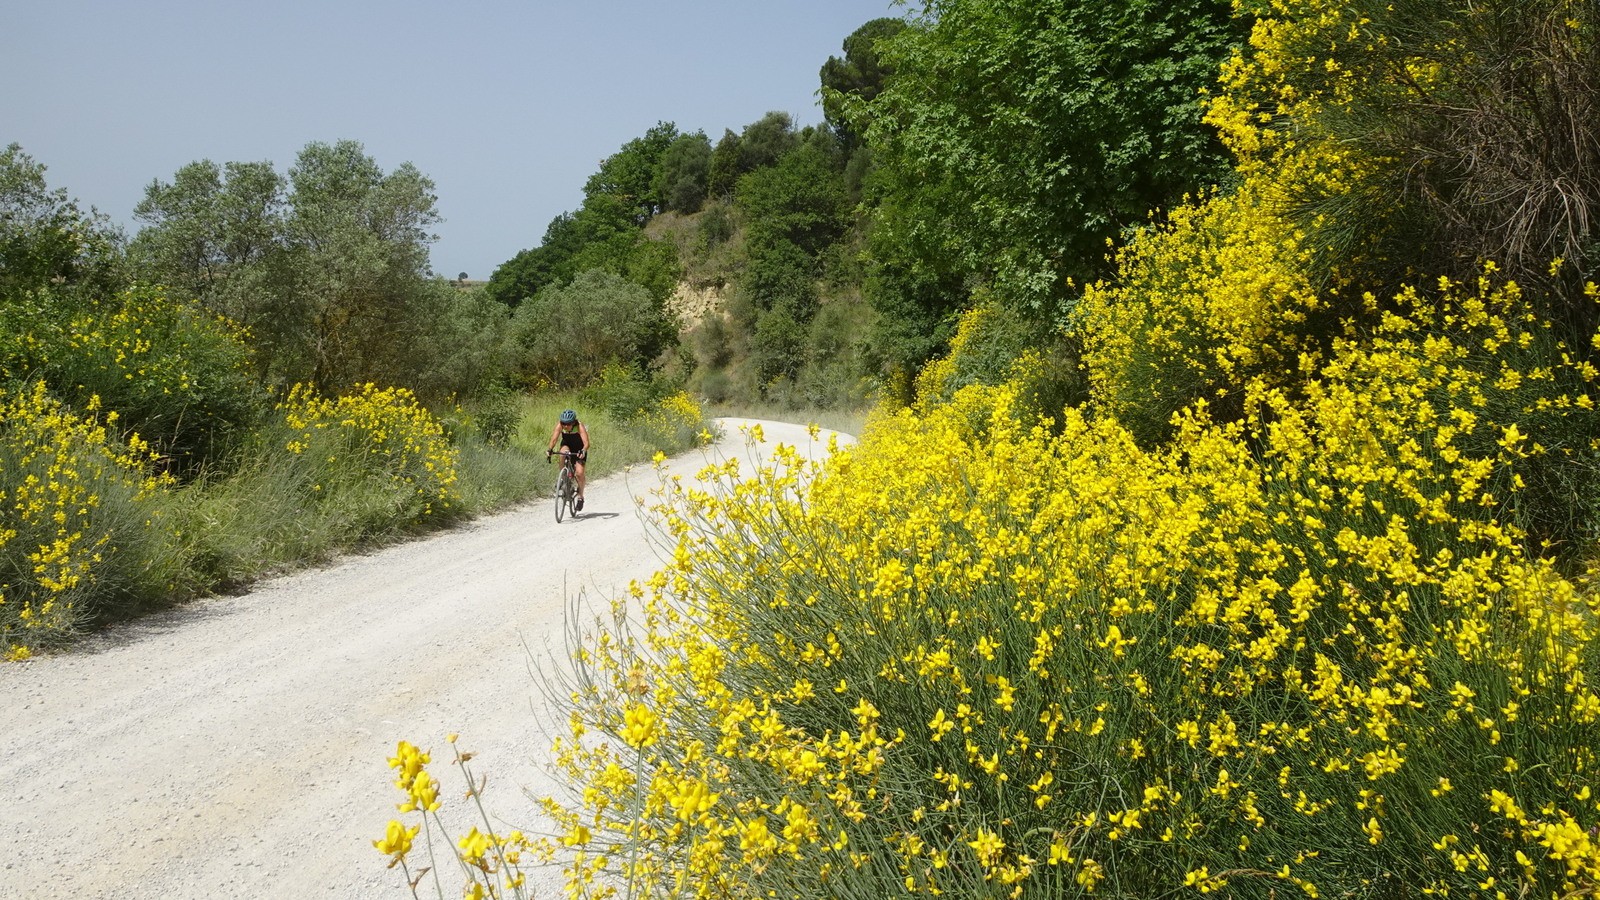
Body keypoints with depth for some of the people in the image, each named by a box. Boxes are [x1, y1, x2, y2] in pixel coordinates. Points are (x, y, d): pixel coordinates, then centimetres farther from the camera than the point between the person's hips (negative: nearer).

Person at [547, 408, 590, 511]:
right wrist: (550, 450, -51)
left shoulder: (579, 426, -32)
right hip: (567, 445, 2)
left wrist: (583, 452, -59)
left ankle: (580, 496, 2)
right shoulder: (560, 425, -25)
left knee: (579, 472, -18)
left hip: (579, 449, -2)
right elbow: (554, 439, -33)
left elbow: (586, 443, -40)